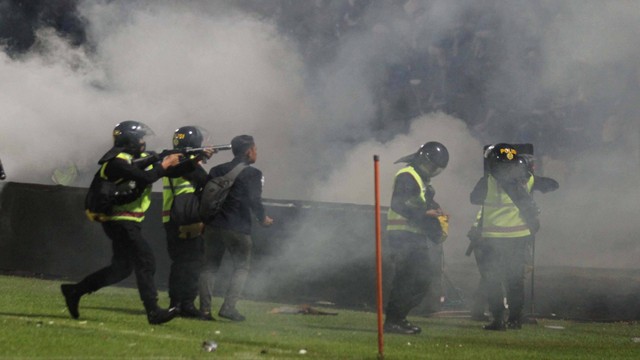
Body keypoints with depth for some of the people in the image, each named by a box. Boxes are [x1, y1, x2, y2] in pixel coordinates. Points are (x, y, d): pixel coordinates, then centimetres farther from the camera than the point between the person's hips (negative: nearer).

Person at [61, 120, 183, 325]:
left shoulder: (141, 158, 14)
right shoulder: (117, 162, -15)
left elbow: (173, 171, 12)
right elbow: (144, 178, -28)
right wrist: (165, 165, -14)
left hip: (129, 222, 10)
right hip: (121, 221, -10)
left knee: (121, 269, 15)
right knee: (145, 263, -13)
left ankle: (74, 291, 21)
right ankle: (153, 312, -14)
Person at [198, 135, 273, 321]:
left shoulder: (217, 170, 10)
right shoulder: (252, 174, -7)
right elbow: (254, 201, -11)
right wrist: (263, 219, 6)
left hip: (214, 225, 5)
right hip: (238, 228, -5)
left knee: (210, 266, 10)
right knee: (242, 267, 6)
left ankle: (205, 308, 1)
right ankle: (228, 307, -7)